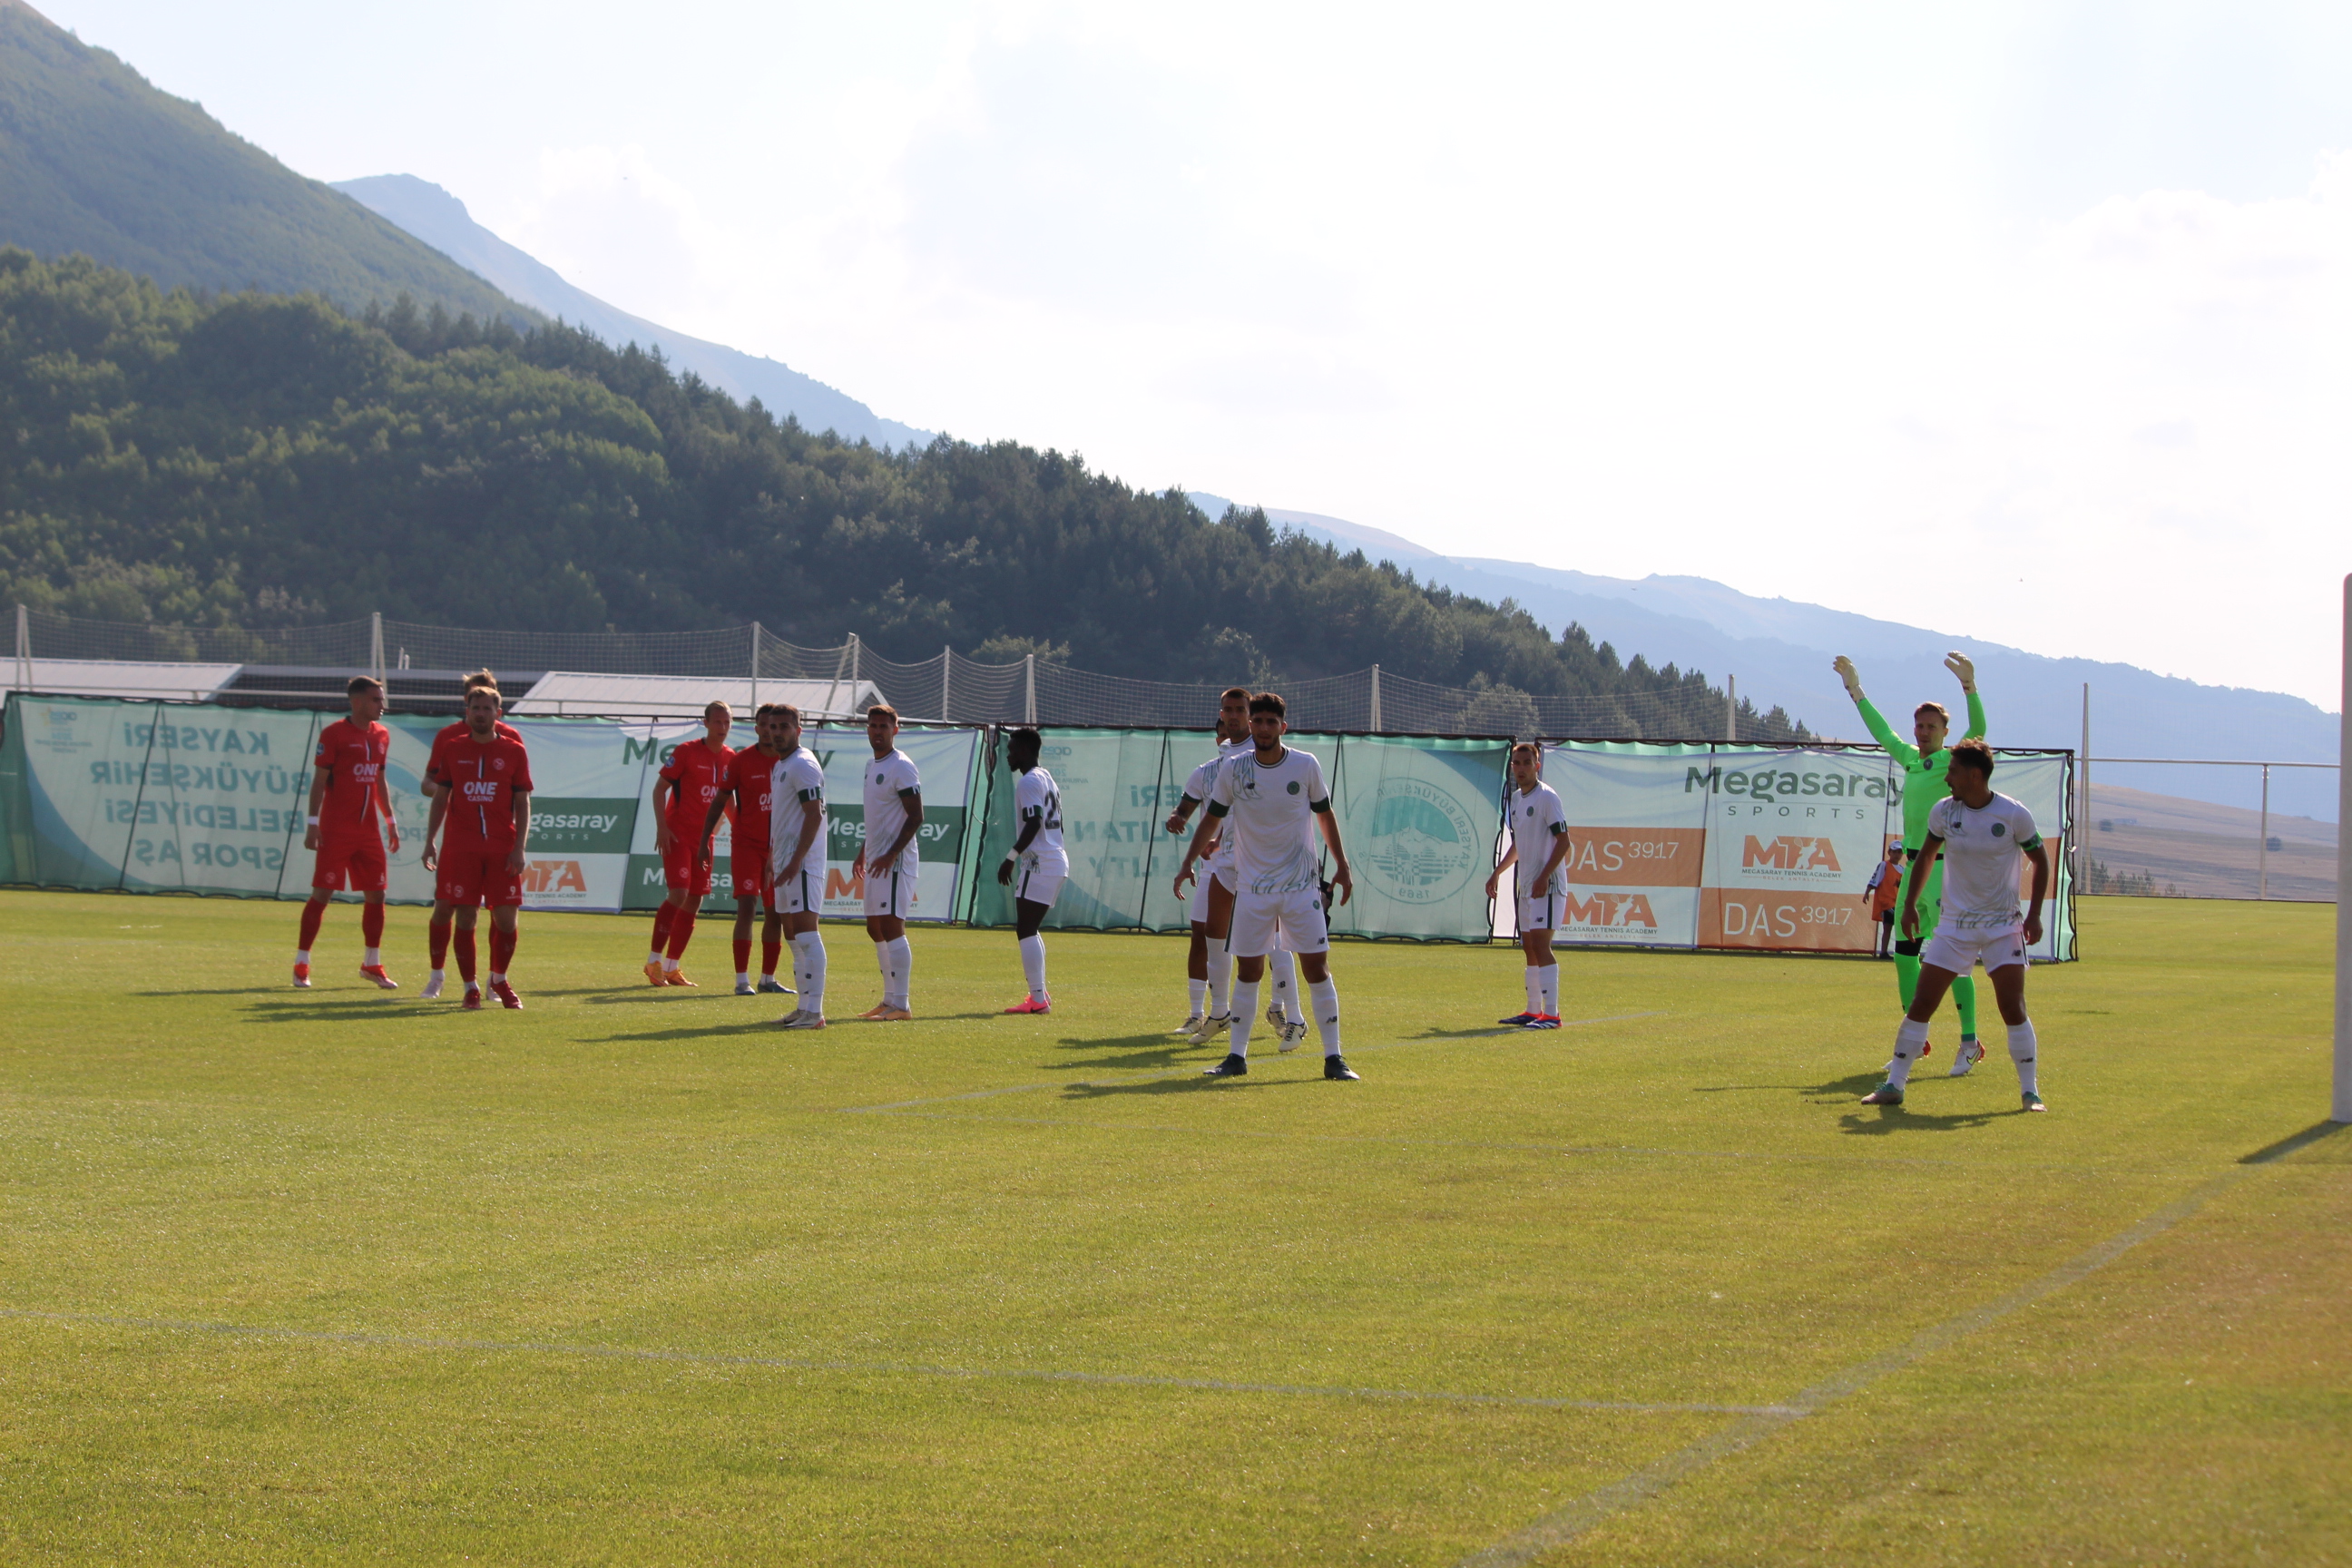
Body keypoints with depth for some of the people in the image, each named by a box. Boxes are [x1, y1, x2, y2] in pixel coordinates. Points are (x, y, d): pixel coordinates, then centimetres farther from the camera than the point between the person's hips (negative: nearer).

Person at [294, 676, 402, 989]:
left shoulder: (382, 736, 12)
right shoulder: (333, 734, -7)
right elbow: (319, 779, -8)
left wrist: (390, 821, 19)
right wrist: (313, 823, -13)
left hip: (369, 831, 6)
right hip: (336, 830, -6)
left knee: (376, 894, 6)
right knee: (322, 893, -5)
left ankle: (372, 964, 18)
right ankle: (301, 965, 3)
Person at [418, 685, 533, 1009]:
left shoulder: (513, 751, 4)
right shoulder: (452, 748, 7)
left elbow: (522, 803, 4)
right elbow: (440, 796, 12)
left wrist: (519, 847, -5)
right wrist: (430, 841, 6)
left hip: (502, 848, 0)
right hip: (461, 846, 0)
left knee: (505, 918, -2)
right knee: (465, 918, -2)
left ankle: (499, 979, 21)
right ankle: (470, 987, 9)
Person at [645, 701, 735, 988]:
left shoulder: (731, 758, 7)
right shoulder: (686, 751, -8)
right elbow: (660, 787, -7)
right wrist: (661, 826, -15)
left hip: (704, 837, 6)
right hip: (678, 834, -6)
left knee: (694, 901, 5)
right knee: (679, 894, -17)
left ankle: (671, 967, 13)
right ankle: (654, 960, -7)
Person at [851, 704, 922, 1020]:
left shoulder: (901, 767, -13)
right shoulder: (872, 766, 17)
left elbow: (916, 816, -18)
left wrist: (891, 855, -23)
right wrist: (864, 851, 25)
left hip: (896, 860, -10)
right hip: (876, 859, 10)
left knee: (891, 926, -12)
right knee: (875, 928, 12)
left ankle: (901, 1004, -12)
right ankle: (889, 999, 18)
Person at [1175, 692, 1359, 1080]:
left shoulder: (1306, 766, -3)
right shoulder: (1233, 770, -2)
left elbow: (1325, 815, 8)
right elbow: (1211, 818, 9)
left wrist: (1342, 867, 8)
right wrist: (1188, 863, 3)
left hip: (1301, 887, -1)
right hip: (1251, 887, 1)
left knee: (1317, 967, -5)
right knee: (1248, 971, 2)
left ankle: (1333, 1058, -1)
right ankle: (1236, 1056, 10)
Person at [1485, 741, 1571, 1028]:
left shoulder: (1547, 797, -11)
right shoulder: (1516, 798, 15)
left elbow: (1563, 841, -15)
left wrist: (1545, 876, -22)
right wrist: (1497, 873, 23)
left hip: (1547, 885, -9)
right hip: (1527, 886, 9)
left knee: (1540, 945, -15)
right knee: (1529, 947, 11)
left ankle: (1551, 1014, -17)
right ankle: (1534, 1011, 18)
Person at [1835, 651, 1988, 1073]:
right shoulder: (1910, 758, 15)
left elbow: (1977, 730, -22)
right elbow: (1883, 732, 30)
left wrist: (1969, 685, -35)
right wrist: (1855, 689, 34)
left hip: (1946, 867, -8)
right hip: (1914, 866, 8)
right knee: (1904, 954, 10)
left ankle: (1969, 1041, -13)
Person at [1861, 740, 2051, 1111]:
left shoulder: (2014, 815, -11)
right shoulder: (1943, 811, -3)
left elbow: (2040, 860, 1)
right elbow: (1926, 854, 15)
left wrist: (2034, 914, -6)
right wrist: (1910, 902, 12)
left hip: (2003, 926, -3)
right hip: (1954, 924, 3)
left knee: (2013, 1007, -11)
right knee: (1921, 1003, -3)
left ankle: (2030, 1091, -1)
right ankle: (1894, 1085, 3)